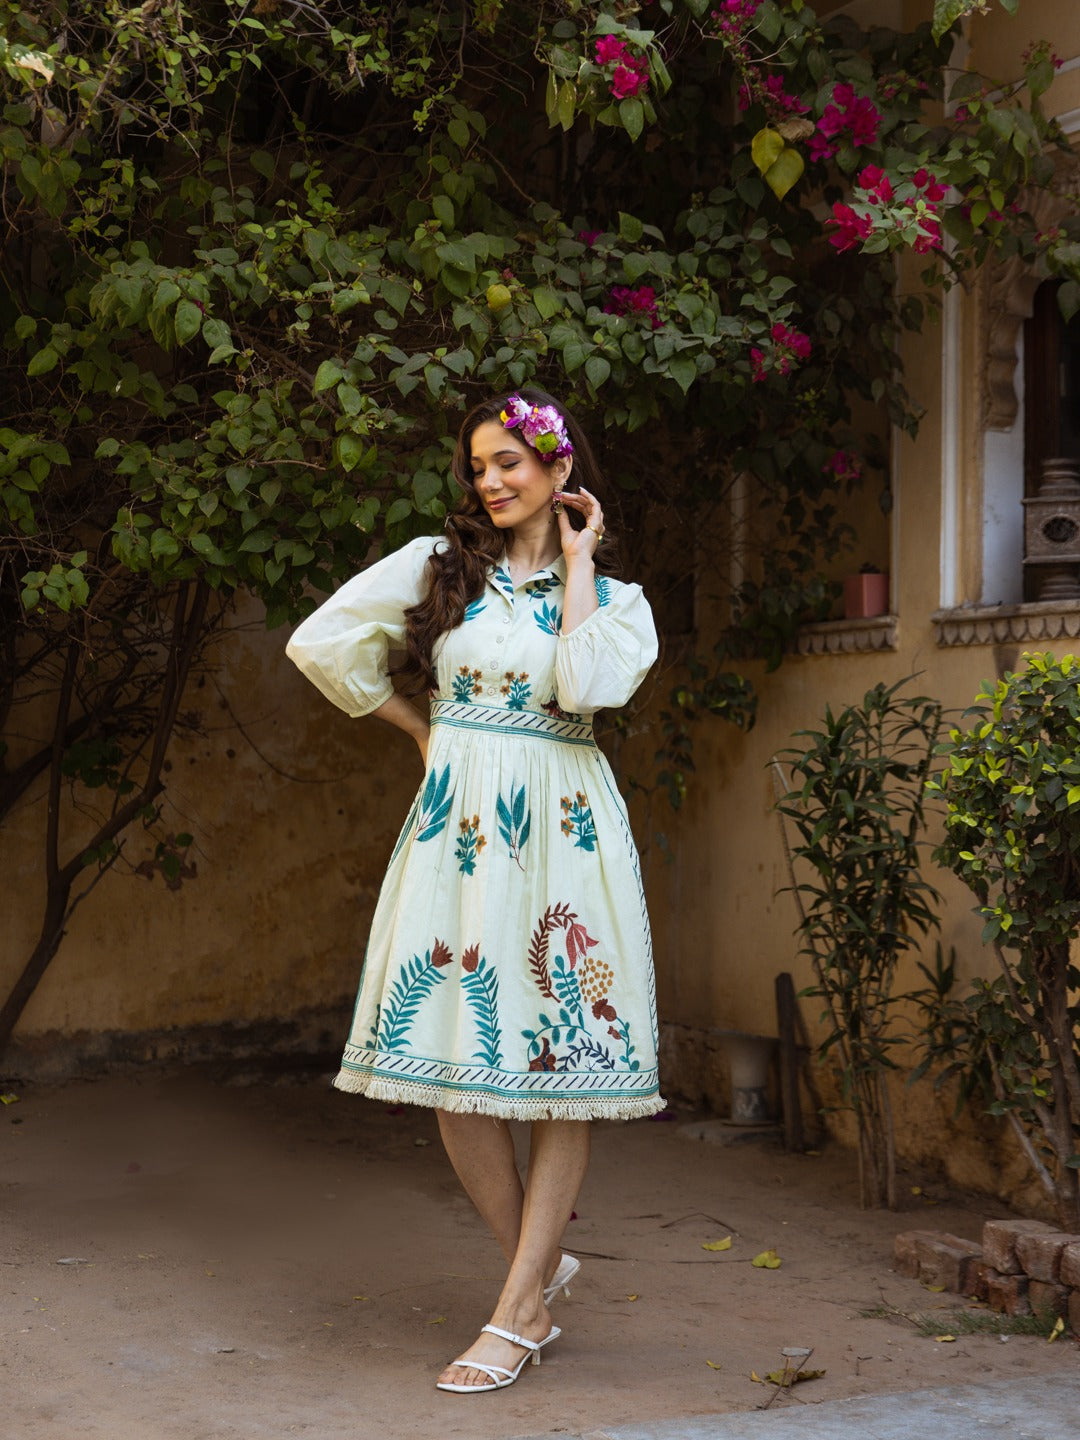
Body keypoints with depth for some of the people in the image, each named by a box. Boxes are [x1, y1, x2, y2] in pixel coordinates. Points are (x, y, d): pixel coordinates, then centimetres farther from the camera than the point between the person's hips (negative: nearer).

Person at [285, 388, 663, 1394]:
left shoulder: (615, 596, 9)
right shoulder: (438, 565, 9)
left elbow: (585, 687, -12)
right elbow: (321, 641, 6)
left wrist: (577, 564, -2)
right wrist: (420, 729, 8)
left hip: (563, 830, -1)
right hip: (458, 828, 1)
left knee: (564, 1059, -3)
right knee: (453, 1052, -4)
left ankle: (517, 1313, 3)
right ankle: (539, 1270, 15)